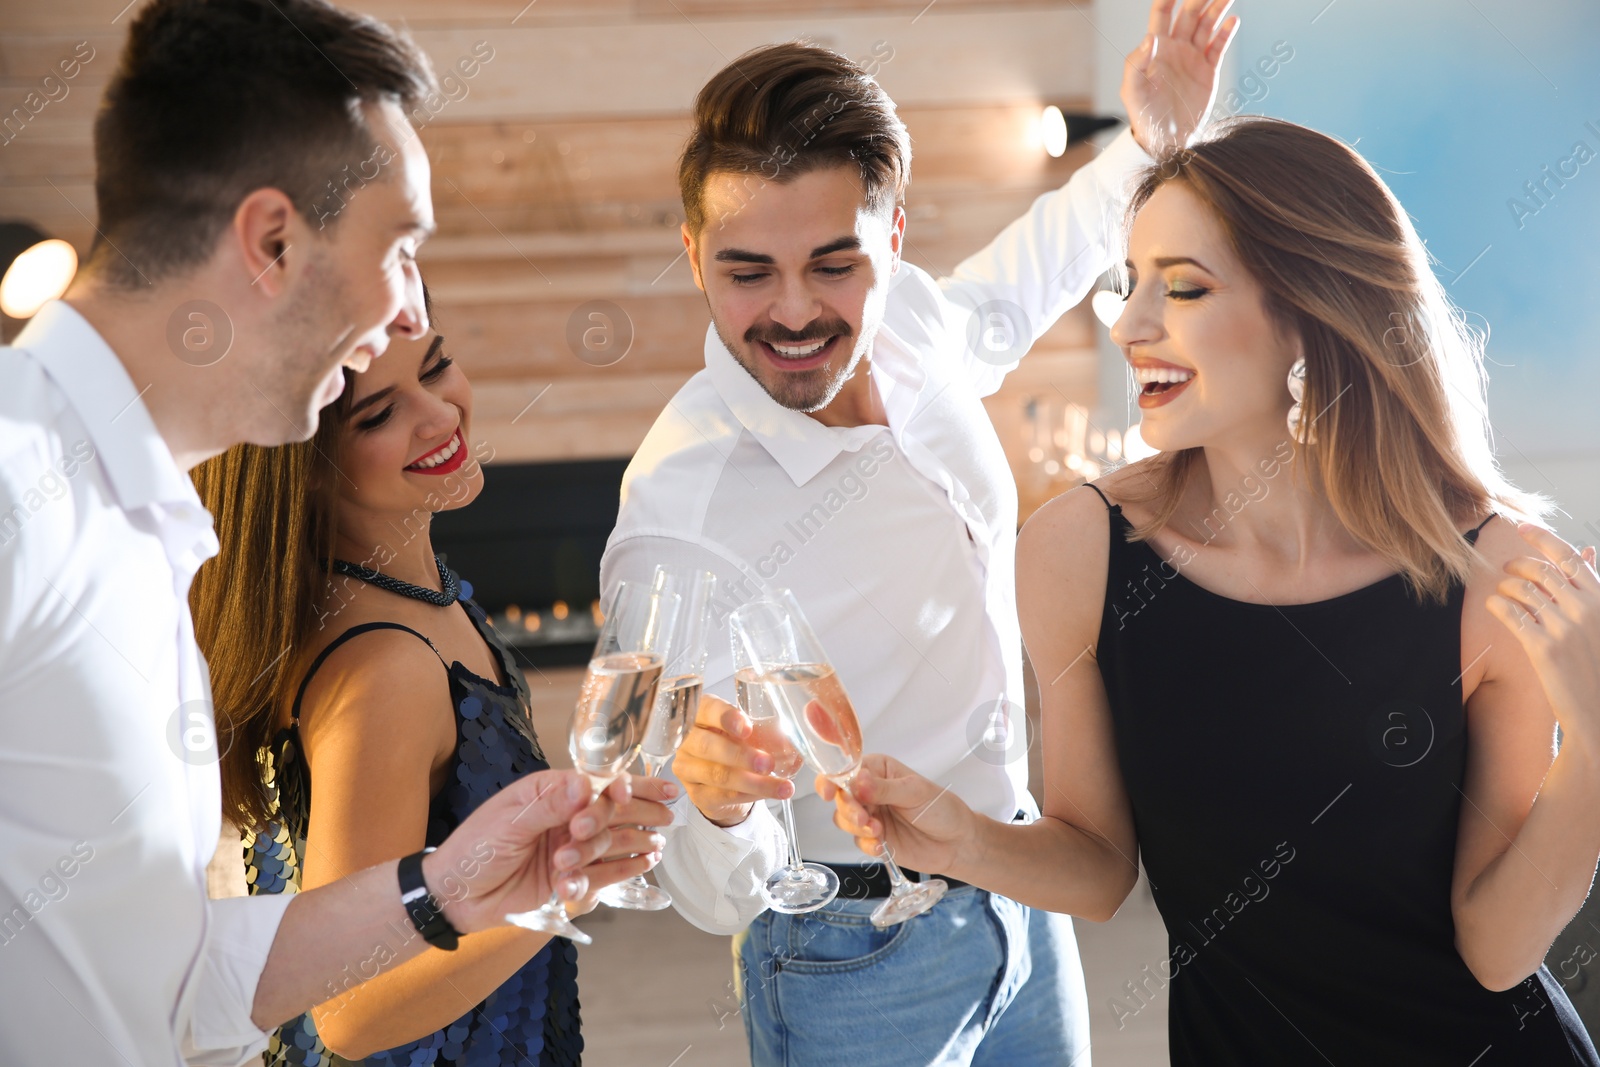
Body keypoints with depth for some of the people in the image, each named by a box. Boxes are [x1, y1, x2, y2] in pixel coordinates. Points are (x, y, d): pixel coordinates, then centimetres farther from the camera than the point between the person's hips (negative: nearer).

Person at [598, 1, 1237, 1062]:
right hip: (857, 965, -6)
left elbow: (1007, 298, 19)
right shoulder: (678, 524, -30)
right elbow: (722, 893, -26)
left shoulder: (911, 321, -10)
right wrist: (713, 798, -48)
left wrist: (1152, 143, 13)